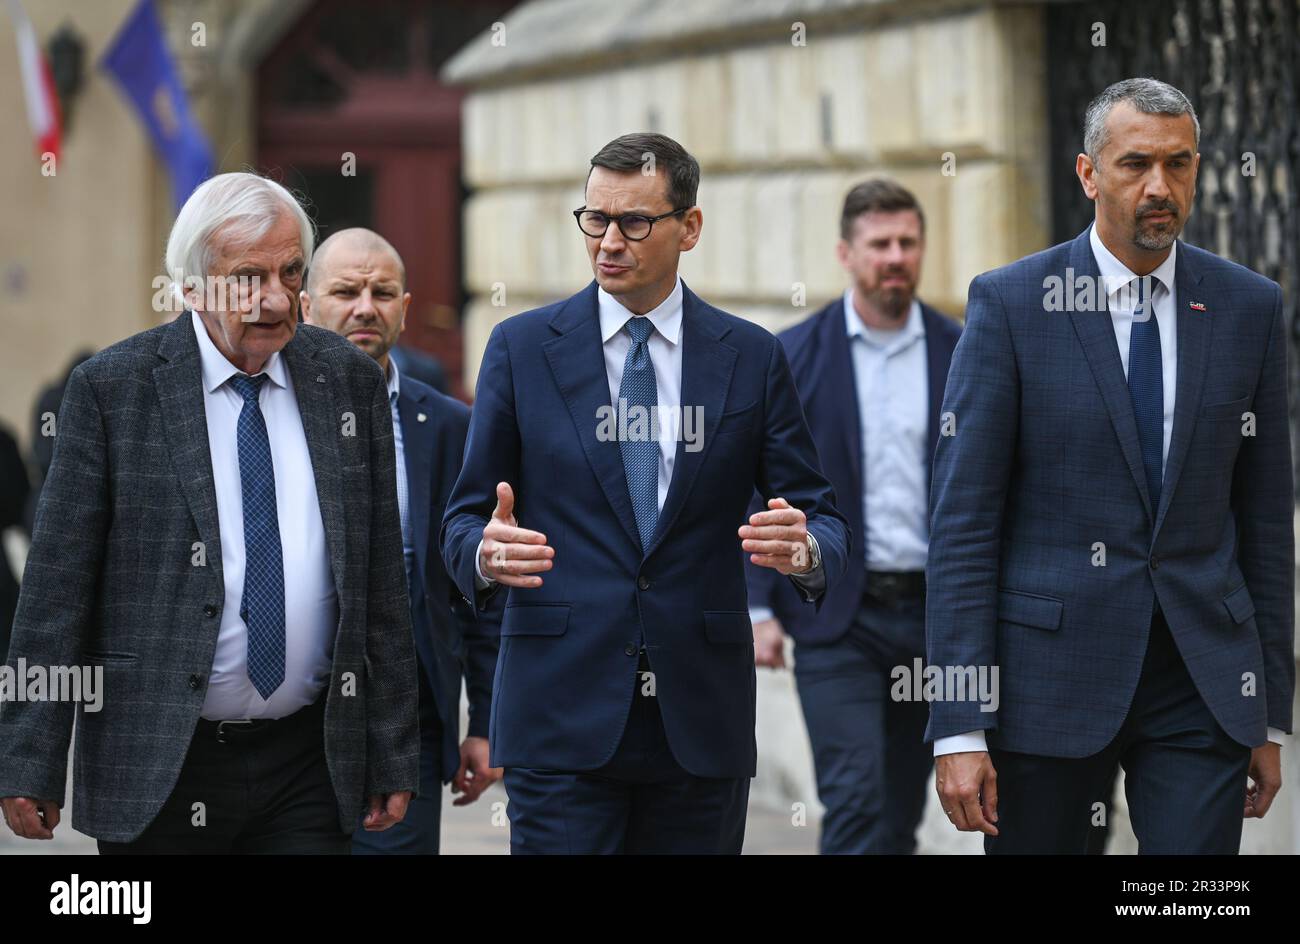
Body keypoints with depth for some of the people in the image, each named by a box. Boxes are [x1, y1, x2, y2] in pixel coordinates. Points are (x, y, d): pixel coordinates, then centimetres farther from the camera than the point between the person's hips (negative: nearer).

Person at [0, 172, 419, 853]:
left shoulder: (350, 381, 5)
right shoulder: (110, 387, -4)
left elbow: (380, 585, 8)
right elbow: (56, 586, -5)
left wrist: (393, 758, 8)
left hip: (310, 767, 3)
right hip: (160, 768, -2)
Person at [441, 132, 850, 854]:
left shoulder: (751, 358, 7)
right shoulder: (521, 348, 6)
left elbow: (819, 515, 7)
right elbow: (466, 517, 7)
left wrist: (805, 549, -17)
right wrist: (485, 552, -17)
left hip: (701, 717, 1)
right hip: (561, 712, -1)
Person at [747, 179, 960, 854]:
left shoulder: (962, 357, 5)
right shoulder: (794, 356, 0)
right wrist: (758, 608, -6)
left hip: (932, 617, 3)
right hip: (838, 620, -3)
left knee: (902, 811, 9)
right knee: (855, 799, -13)